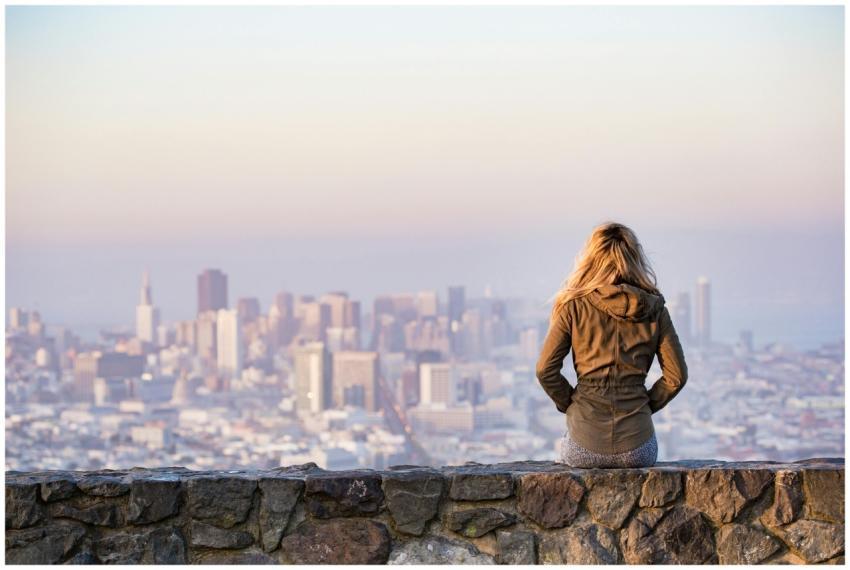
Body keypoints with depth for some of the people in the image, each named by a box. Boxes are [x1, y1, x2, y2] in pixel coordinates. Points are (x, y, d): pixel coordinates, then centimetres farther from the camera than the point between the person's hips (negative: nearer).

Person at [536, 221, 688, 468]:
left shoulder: (574, 306, -2)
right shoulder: (653, 309, 3)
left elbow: (546, 369, -4)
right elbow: (676, 375, 3)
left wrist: (570, 405, 10)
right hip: (637, 447, 1)